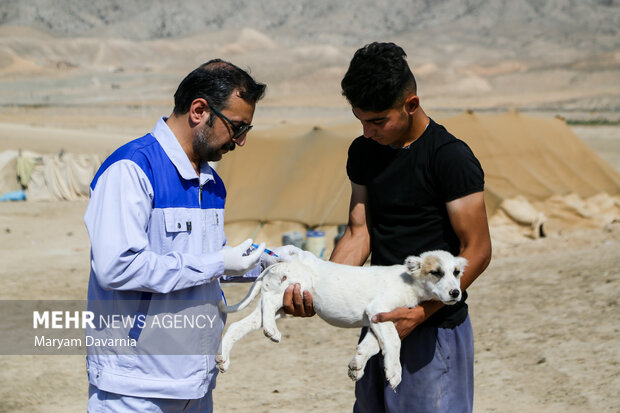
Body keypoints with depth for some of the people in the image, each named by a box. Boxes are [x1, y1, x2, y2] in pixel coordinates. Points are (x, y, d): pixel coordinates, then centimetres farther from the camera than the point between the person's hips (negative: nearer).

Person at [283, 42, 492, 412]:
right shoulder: (363, 152, 8)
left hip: (436, 328, -7)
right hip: (381, 322, 7)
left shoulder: (451, 157, -14)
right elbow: (359, 234, 7)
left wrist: (421, 311, -21)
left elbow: (476, 251, -14)